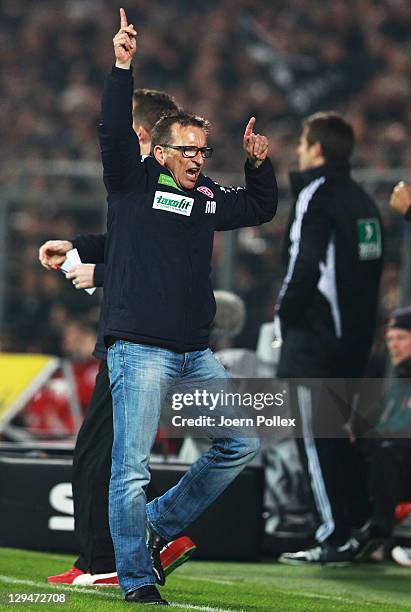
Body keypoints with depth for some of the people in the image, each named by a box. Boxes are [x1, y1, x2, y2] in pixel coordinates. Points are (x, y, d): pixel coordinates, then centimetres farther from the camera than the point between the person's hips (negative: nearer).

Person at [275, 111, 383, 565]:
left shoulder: (316, 194, -11)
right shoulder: (362, 200, 14)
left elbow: (306, 264, -20)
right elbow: (372, 265, 15)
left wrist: (286, 310, -8)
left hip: (314, 337, -8)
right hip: (356, 336, 8)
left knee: (315, 439, -4)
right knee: (340, 435, 16)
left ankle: (334, 538, -6)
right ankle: (364, 527, 17)